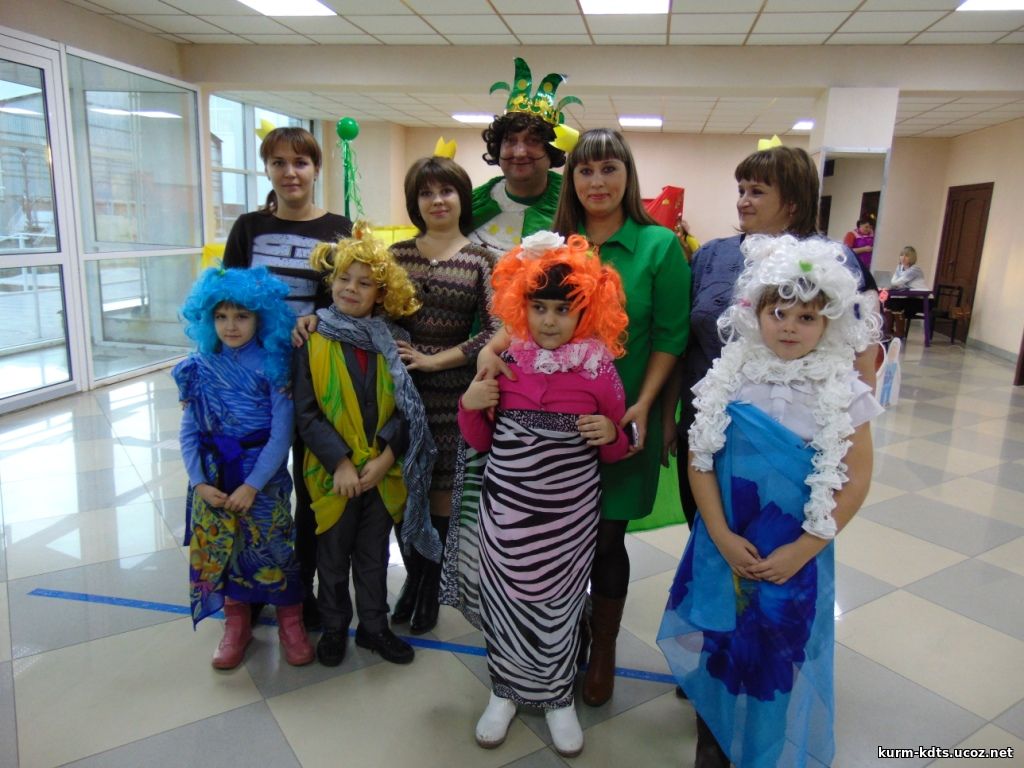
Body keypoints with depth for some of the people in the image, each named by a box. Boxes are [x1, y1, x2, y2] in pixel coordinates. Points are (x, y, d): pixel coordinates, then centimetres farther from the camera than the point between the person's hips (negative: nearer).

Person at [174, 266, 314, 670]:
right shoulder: (199, 367, 0)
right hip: (214, 481, 3)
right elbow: (189, 431, 1)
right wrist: (199, 482, -9)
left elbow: (281, 433, -12)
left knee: (274, 549, 4)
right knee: (222, 551, 11)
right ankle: (236, 625, 32)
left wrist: (252, 485, -16)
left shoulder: (273, 364, -9)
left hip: (263, 477, -3)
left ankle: (290, 623, 25)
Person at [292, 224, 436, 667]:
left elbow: (406, 409, -2)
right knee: (333, 557, 16)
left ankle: (374, 626, 34)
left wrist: (386, 456, -14)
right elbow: (305, 413, -10)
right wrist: (340, 463, -17)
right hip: (332, 471, -1)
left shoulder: (390, 342, -1)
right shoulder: (314, 341, -7)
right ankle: (334, 628, 35)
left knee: (374, 555, 17)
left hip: (383, 471, 2)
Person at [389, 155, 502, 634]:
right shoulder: (398, 253, 8)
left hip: (451, 387, -2)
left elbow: (495, 329, -8)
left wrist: (435, 360, -11)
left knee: (442, 486, 6)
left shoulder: (482, 260, -1)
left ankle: (430, 586, 25)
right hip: (399, 383, 2)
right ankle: (412, 575, 31)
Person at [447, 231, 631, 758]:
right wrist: (470, 407, -12)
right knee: (504, 600, 14)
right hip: (505, 509, 2)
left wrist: (610, 434, -18)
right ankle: (505, 691, 39)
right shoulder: (505, 362, -3)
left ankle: (557, 699, 38)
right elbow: (480, 441, 7)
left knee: (557, 606, 13)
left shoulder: (599, 370, -8)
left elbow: (616, 451, 3)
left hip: (568, 514, -1)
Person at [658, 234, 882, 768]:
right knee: (717, 649, 14)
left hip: (797, 554, -1)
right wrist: (722, 537, -11)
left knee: (782, 660, 10)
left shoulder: (842, 392, -8)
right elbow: (700, 461, -5)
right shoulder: (729, 377, -5)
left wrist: (800, 550, -11)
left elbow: (854, 482, -7)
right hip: (723, 547, 1)